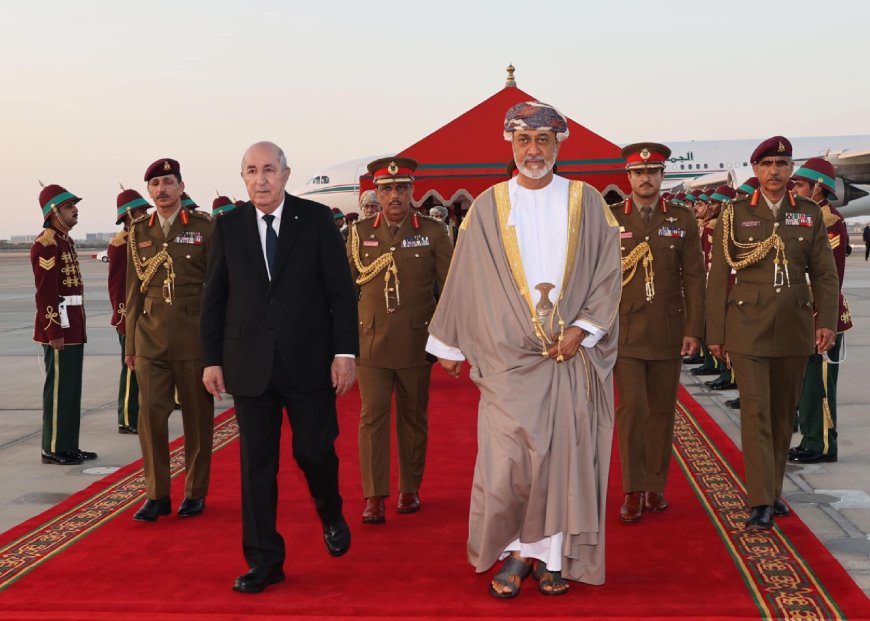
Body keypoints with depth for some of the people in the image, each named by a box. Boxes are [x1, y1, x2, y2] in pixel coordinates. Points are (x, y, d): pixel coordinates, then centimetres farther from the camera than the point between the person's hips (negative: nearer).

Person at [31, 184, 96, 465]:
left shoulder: (66, 241, 15)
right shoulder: (46, 244, -14)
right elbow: (45, 292, -19)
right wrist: (54, 332, -21)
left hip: (73, 326, 10)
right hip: (59, 327, -9)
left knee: (71, 388, 13)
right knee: (59, 388, -3)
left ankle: (69, 446, 20)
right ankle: (53, 449, 5)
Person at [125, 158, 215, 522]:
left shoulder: (205, 227, 0)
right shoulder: (139, 231, 9)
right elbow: (134, 291, 12)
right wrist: (130, 344, 10)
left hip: (194, 335, -2)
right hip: (151, 337, 3)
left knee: (197, 415, 5)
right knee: (151, 413, -2)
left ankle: (196, 492, 18)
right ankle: (157, 495, 9)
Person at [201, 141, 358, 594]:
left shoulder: (316, 219, -1)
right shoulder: (228, 225, 5)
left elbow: (341, 290, -2)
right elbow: (214, 298, 7)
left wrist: (345, 351, -8)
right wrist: (212, 358, 3)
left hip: (308, 361, -1)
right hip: (250, 365, 2)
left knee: (315, 451, 5)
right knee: (256, 464, 4)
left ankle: (331, 516, 37)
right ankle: (264, 560, 15)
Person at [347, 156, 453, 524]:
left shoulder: (433, 232, 1)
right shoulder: (360, 233, 6)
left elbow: (450, 287, 4)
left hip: (417, 340, 0)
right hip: (371, 340, 1)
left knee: (413, 418, 9)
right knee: (372, 417, -2)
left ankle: (410, 490, 21)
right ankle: (374, 497, 2)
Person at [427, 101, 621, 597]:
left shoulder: (586, 202, 4)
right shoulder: (488, 207, 5)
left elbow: (608, 272, 1)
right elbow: (463, 281, 8)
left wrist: (582, 329, -10)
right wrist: (449, 345, 10)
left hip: (572, 354, 0)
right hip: (509, 356, 0)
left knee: (566, 454, 2)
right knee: (507, 458, -5)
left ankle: (556, 555, 14)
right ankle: (515, 552, 11)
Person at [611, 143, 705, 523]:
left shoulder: (683, 220, 6)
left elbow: (694, 277, 4)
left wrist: (694, 330, -2)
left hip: (668, 331, 2)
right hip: (625, 330, -2)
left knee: (662, 410, 8)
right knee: (632, 406, -9)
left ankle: (656, 486, 20)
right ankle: (633, 491, 0)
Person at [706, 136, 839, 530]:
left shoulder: (810, 214, 8)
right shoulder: (735, 215, 1)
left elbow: (825, 273, 8)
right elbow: (719, 278, 1)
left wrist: (827, 321, -4)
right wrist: (715, 333, -1)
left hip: (794, 329, 3)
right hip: (749, 328, -3)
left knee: (783, 414, 10)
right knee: (756, 413, -7)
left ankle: (774, 490, 23)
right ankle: (760, 503, -6)